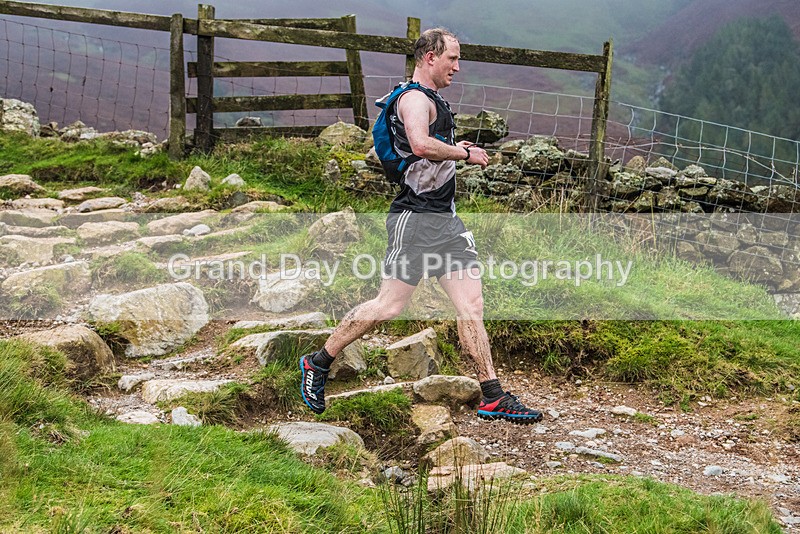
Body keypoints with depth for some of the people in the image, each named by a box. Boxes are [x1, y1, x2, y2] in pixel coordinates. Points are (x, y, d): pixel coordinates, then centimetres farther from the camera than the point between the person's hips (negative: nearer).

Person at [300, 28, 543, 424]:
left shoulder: (434, 100, 22)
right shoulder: (415, 99, -10)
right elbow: (420, 144, -30)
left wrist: (454, 150, 21)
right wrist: (465, 154, -17)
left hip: (445, 219, 10)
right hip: (415, 217, -10)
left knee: (472, 305, 2)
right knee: (389, 306, -8)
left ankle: (493, 398, 4)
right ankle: (317, 364, 9)